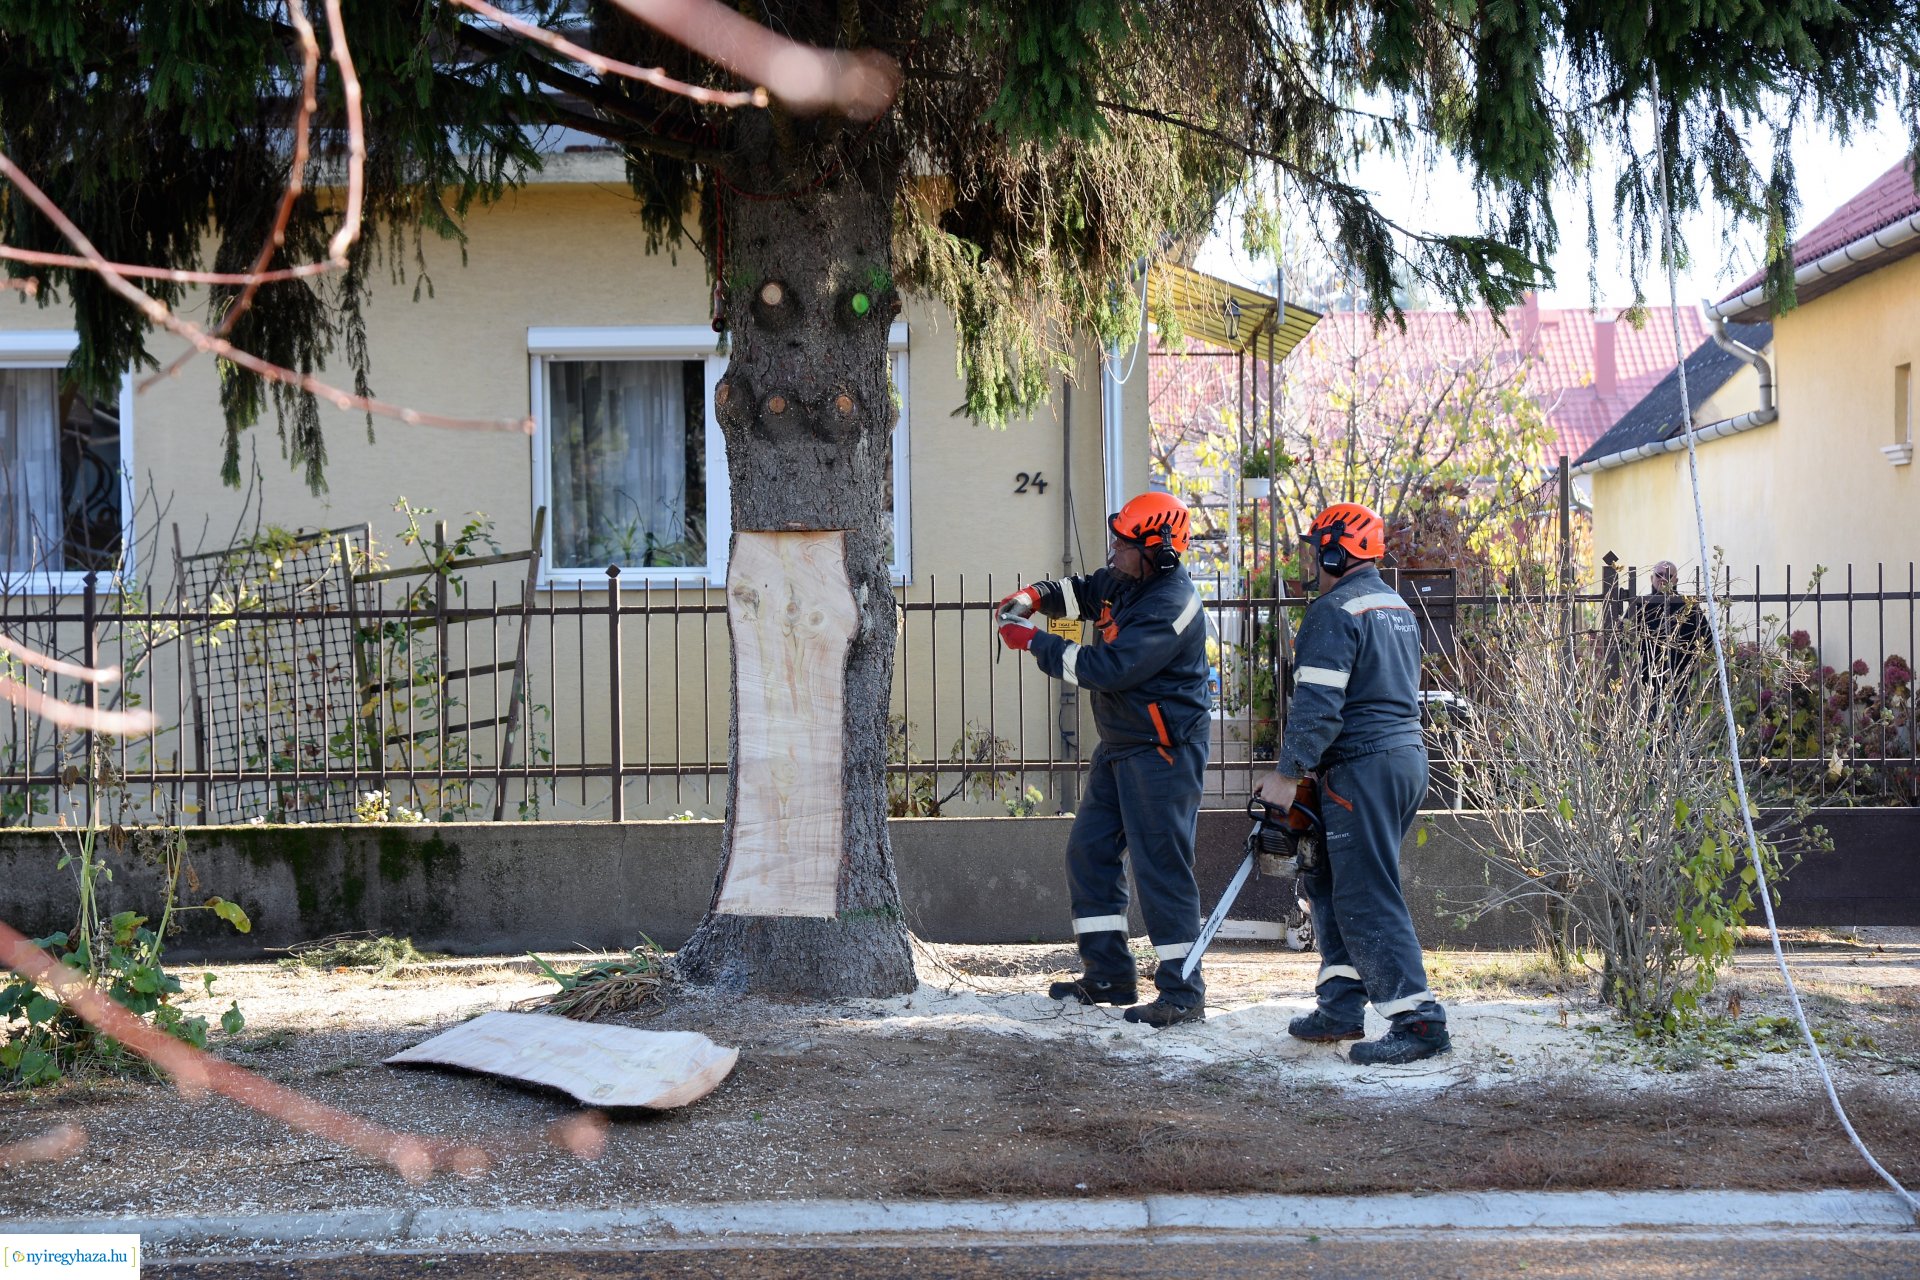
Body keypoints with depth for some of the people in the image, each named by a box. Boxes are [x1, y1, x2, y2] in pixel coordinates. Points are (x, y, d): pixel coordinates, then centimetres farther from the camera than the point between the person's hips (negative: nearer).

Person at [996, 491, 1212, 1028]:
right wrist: (1036, 597, 4)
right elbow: (1083, 592, 26)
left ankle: (1182, 993, 0)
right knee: (1088, 851, 12)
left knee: (1161, 867, -8)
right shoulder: (1125, 581, 6)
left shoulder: (1169, 605, -24)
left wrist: (1036, 642, -18)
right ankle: (1109, 976, 20)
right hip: (1119, 745, 10)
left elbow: (1107, 667, -28)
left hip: (1163, 752, -10)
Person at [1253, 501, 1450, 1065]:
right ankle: (1340, 1007, 20)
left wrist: (1288, 773, -15)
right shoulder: (1397, 607, 18)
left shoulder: (1335, 611, -12)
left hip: (1363, 766, -10)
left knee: (1367, 897, -8)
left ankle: (1418, 1020, -11)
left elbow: (1317, 705, -19)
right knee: (1328, 881, 18)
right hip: (1407, 754, 10)